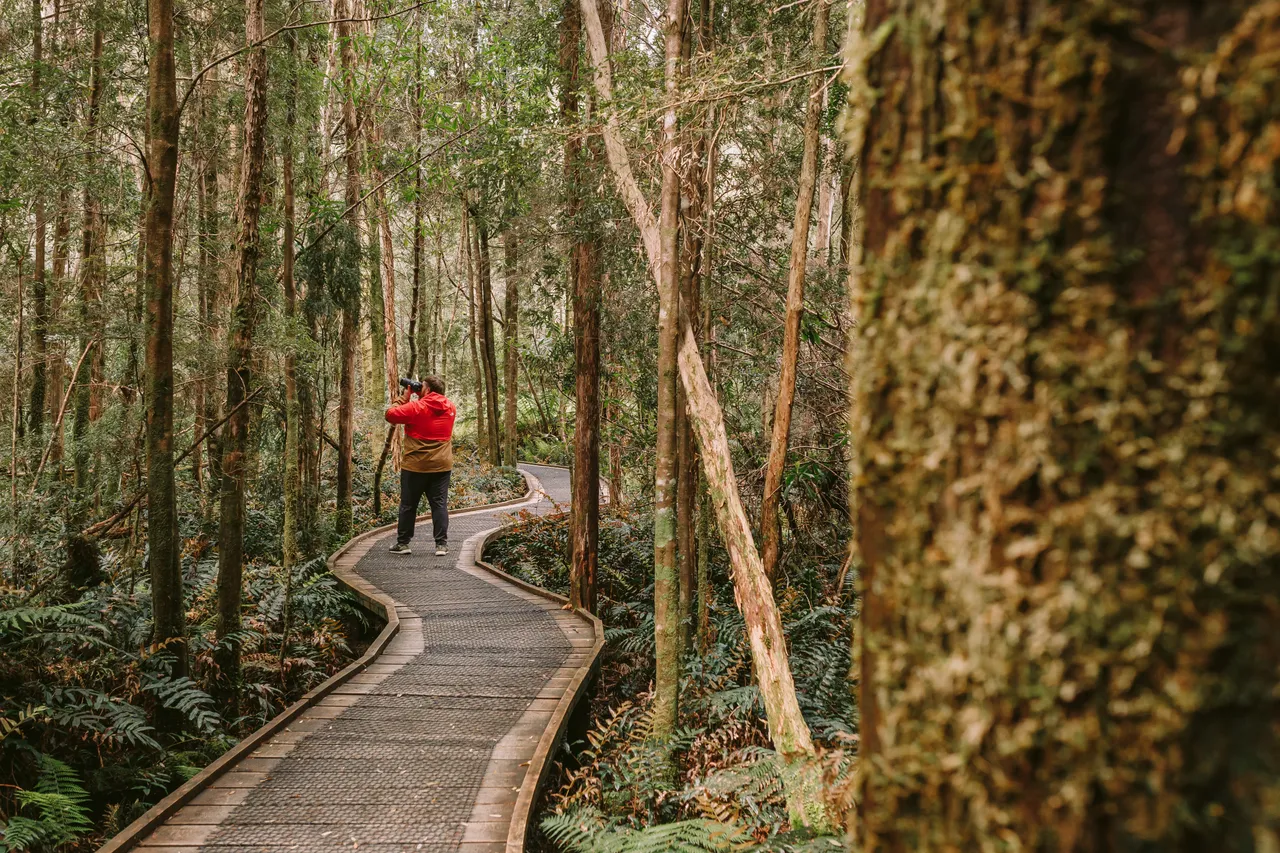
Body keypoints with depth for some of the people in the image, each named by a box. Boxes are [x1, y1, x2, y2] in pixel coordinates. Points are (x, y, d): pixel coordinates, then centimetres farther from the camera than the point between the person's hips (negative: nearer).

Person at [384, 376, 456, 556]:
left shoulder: (415, 407, -13)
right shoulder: (451, 407, 5)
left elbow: (390, 414, -9)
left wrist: (404, 397, 1)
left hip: (415, 466, -4)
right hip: (442, 466, 4)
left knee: (408, 505, 7)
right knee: (439, 504, 6)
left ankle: (402, 543, 12)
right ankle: (441, 544, 1)